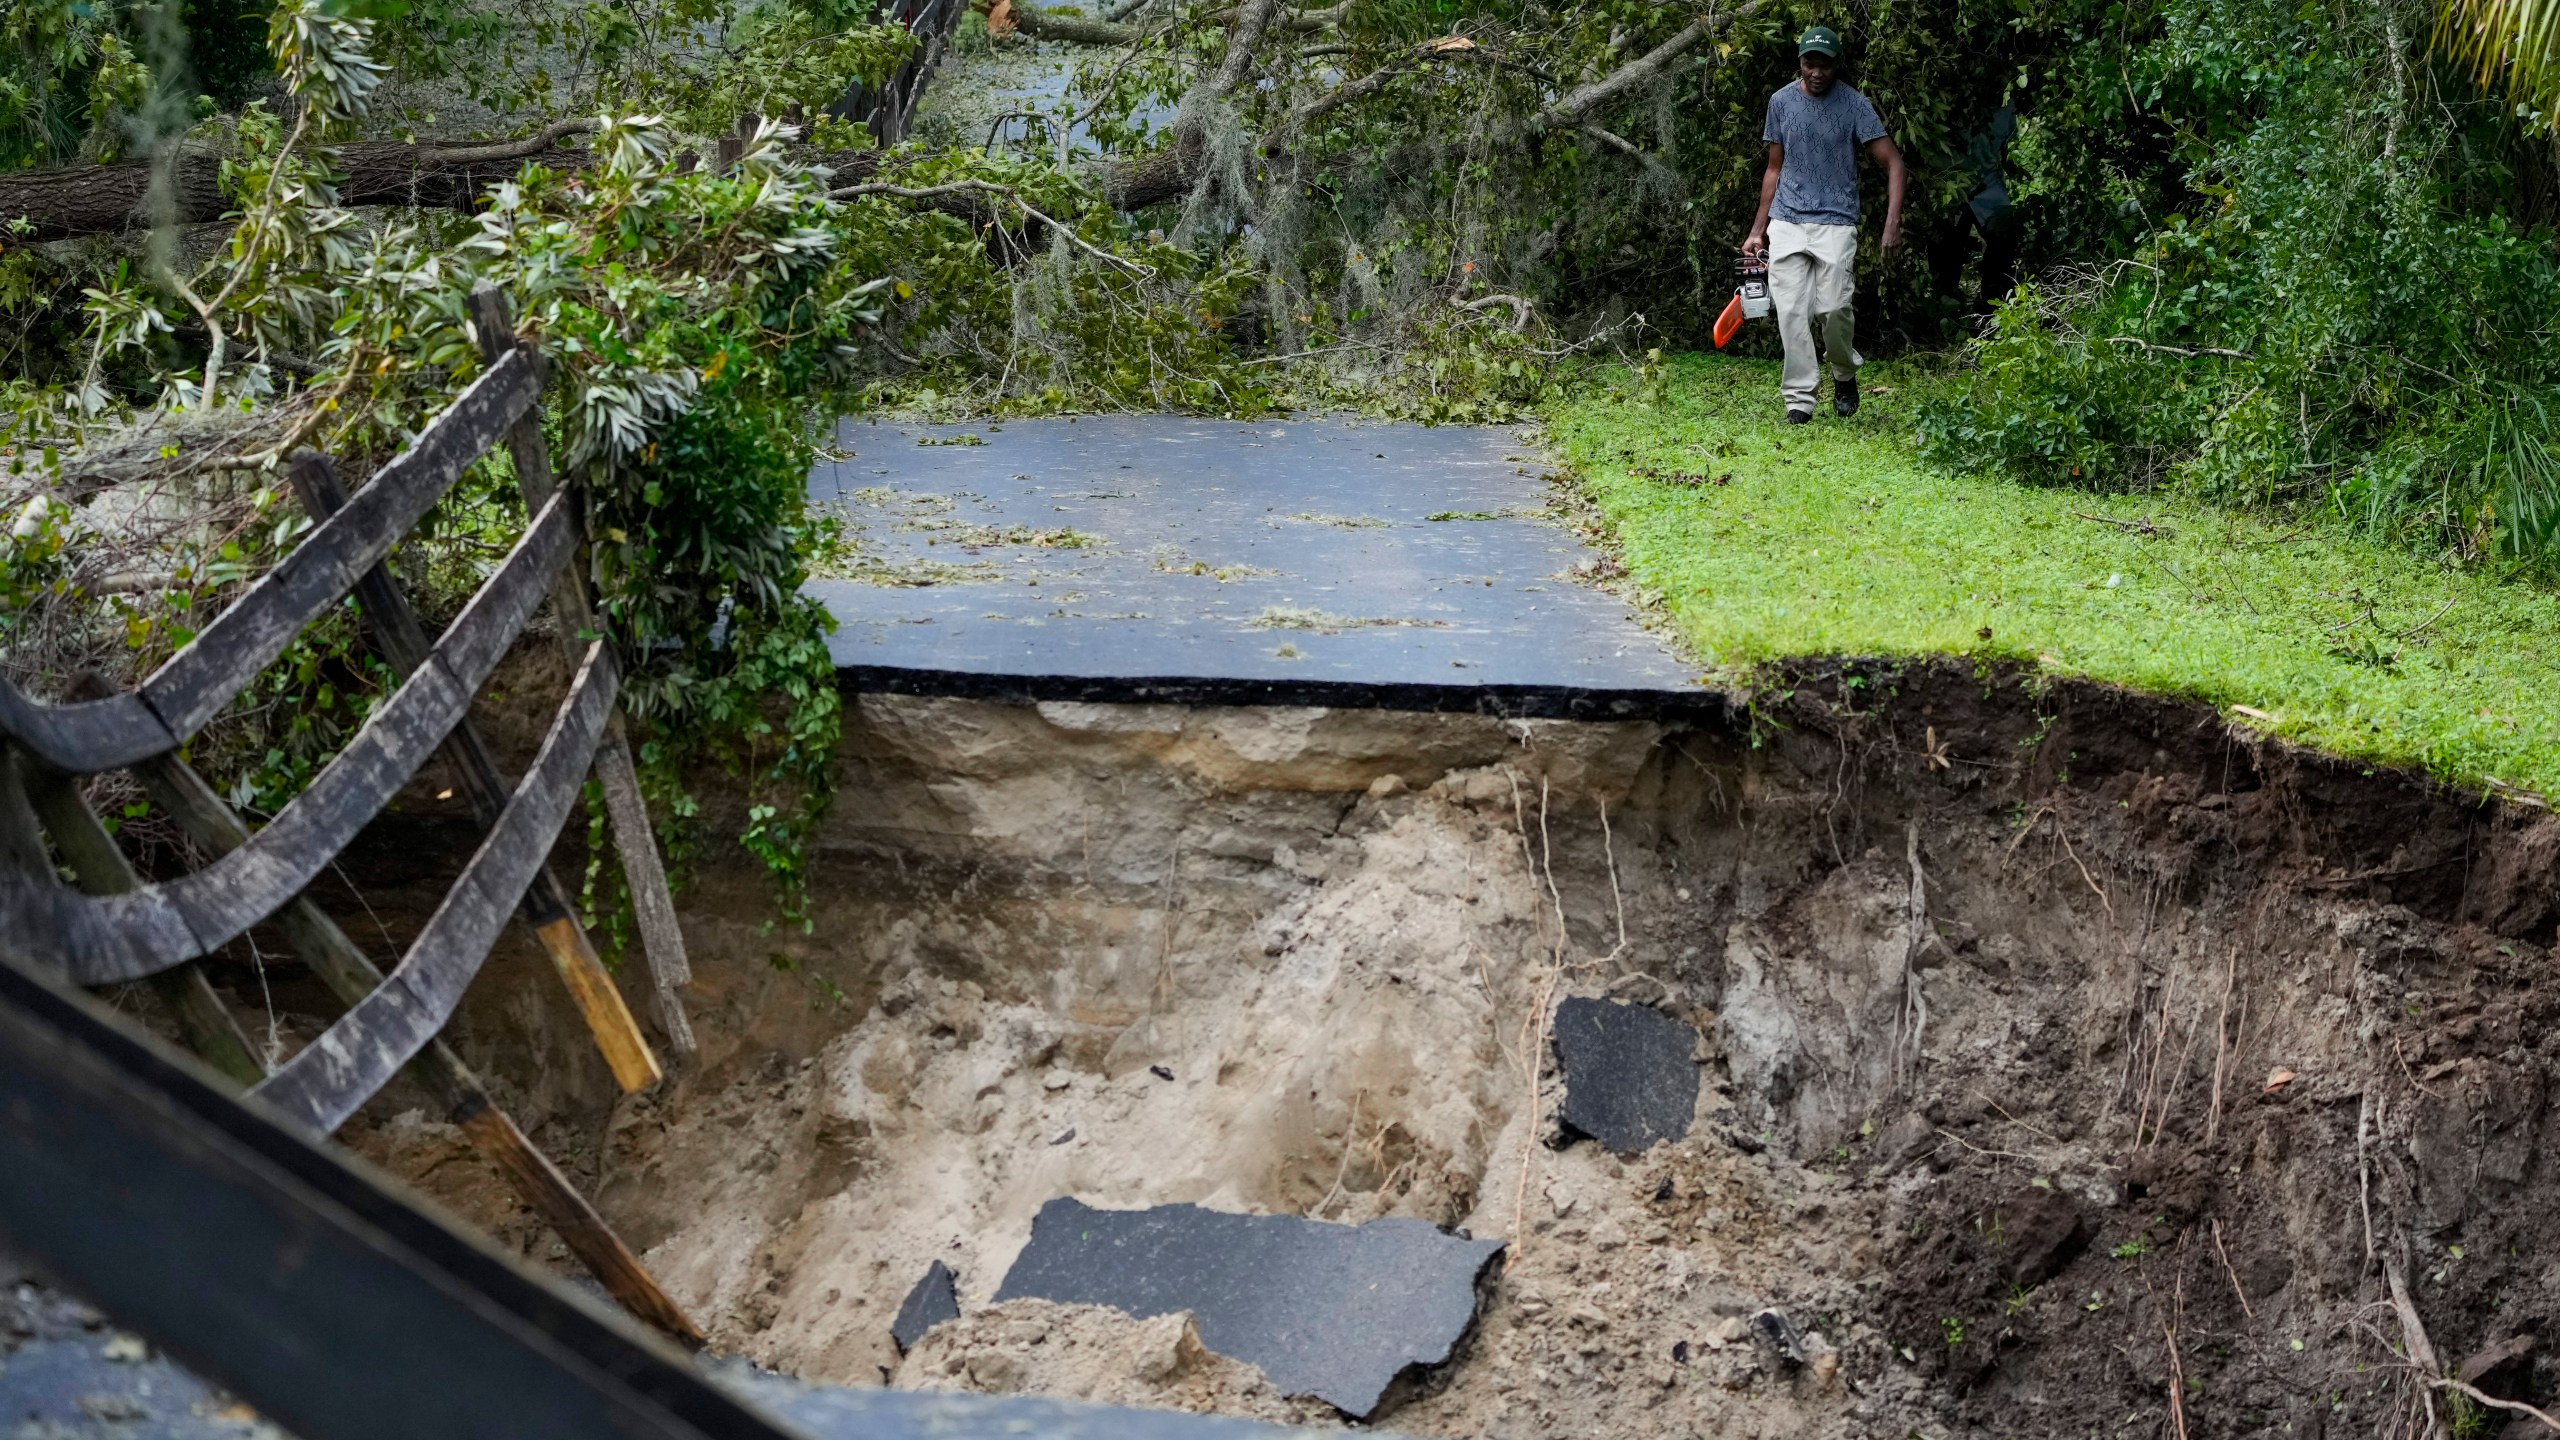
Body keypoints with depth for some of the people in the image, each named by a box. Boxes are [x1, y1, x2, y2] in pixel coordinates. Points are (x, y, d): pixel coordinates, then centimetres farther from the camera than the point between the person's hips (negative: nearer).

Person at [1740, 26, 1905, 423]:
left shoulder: (1853, 104, -3)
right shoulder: (1781, 101, 7)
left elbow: (1893, 163, -5)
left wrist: (1893, 222, -17)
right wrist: (1757, 231, 14)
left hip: (1835, 222, -3)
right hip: (1787, 222, 3)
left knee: (1833, 308, -14)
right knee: (1791, 311, -7)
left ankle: (1844, 376, 14)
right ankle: (1799, 401, -3)